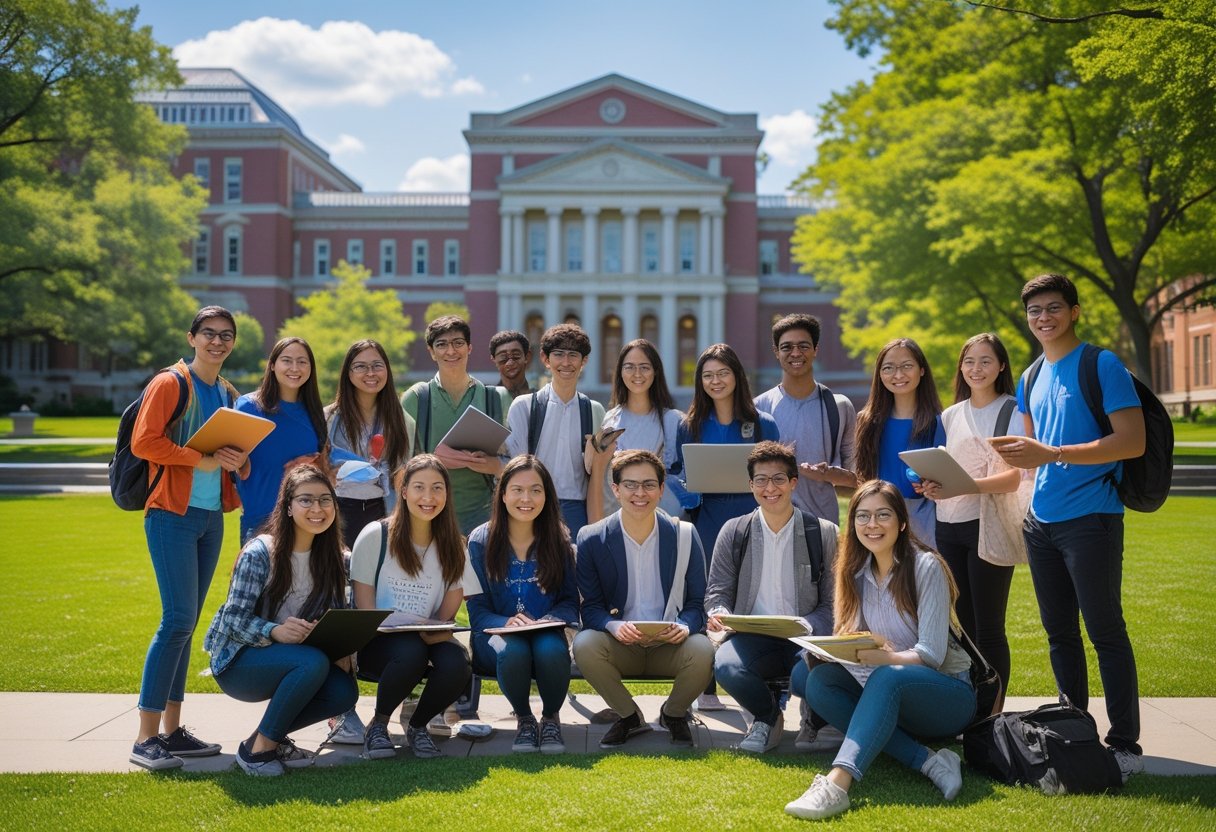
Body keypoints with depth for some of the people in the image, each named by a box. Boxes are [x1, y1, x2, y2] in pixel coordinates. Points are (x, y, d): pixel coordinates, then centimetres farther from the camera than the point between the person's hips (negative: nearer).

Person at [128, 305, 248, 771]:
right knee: (178, 619, -13)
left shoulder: (229, 395, 16)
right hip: (172, 514, -7)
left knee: (186, 622, 10)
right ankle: (146, 737, -7)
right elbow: (144, 443, -15)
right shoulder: (170, 384, -5)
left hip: (212, 518, 7)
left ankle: (171, 729, 16)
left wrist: (239, 461, -1)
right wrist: (204, 459, -18)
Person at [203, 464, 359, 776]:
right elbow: (234, 619, -21)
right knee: (313, 662, -33)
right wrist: (275, 631, -40)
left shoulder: (329, 557, 2)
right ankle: (256, 749, -15)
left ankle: (274, 737, 3)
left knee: (345, 691, -21)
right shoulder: (259, 554, -17)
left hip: (289, 661, 6)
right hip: (239, 661, -6)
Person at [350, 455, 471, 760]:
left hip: (430, 640, 3)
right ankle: (378, 725, -7)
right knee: (411, 652, -37)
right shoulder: (375, 535, -7)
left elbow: (447, 615, 4)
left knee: (457, 663, -31)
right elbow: (364, 609, -8)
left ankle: (417, 726, 1)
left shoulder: (453, 547, 4)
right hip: (377, 641, -3)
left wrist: (439, 632, -20)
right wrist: (411, 632, -24)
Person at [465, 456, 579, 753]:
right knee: (512, 650, -36)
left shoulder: (559, 541, 2)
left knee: (551, 650, -35)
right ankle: (523, 718, -5)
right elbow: (478, 610, -3)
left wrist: (551, 619, -20)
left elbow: (570, 601, 3)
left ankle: (550, 718, -4)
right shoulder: (480, 541, -2)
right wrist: (507, 623, -24)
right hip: (497, 636, 0)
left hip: (546, 635, 1)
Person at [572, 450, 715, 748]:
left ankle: (673, 713, 5)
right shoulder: (591, 540, -2)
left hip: (670, 645, 0)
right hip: (620, 645, 0)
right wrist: (613, 626, -24)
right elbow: (591, 606, -2)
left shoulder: (684, 536, 0)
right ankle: (628, 716, 0)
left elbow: (698, 602, 1)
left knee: (703, 650, -31)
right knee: (585, 645, -31)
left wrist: (685, 626, -22)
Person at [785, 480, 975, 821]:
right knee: (820, 680, -20)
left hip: (948, 695, -6)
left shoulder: (926, 566, -14)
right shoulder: (857, 572, 3)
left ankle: (837, 783, -53)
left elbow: (931, 654, -19)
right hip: (894, 701, 6)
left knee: (886, 678, -36)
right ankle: (927, 761, -28)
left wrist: (884, 658, -37)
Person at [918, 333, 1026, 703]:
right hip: (948, 527, 5)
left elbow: (1012, 478, -12)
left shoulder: (1012, 411, -3)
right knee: (960, 626, 10)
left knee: (988, 628, -3)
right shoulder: (950, 415, 15)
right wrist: (931, 485, -4)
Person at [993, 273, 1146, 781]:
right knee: (1059, 632, 12)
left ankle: (1125, 745, 4)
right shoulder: (1031, 380, 15)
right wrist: (1019, 456, 2)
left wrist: (1051, 454, -21)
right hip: (1041, 520, 7)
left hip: (1091, 516, -7)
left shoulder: (1102, 366, -7)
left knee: (1105, 632, -4)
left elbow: (1133, 441, -16)